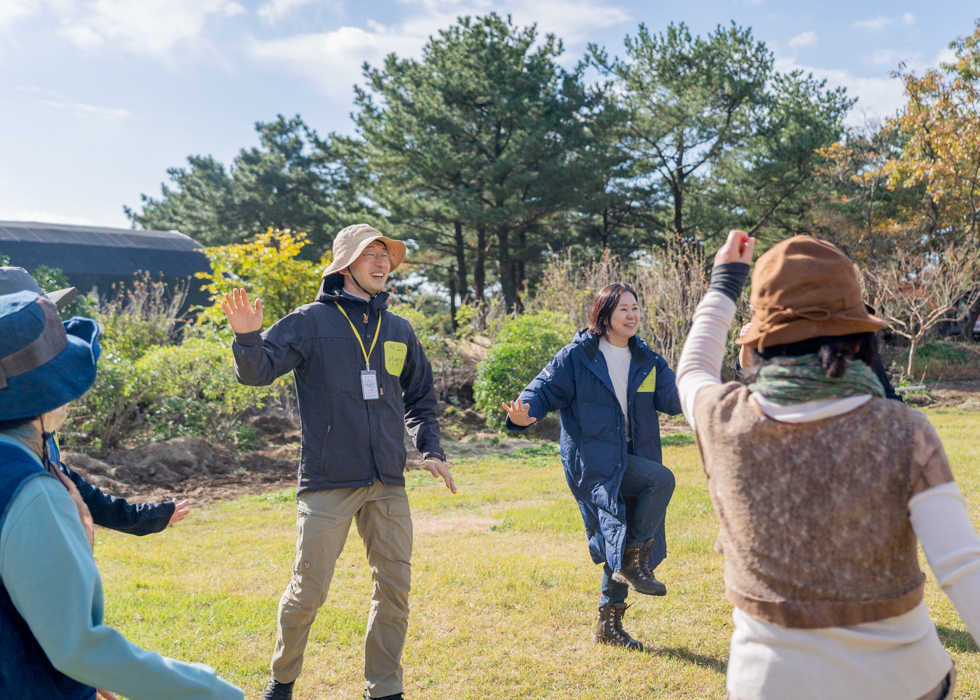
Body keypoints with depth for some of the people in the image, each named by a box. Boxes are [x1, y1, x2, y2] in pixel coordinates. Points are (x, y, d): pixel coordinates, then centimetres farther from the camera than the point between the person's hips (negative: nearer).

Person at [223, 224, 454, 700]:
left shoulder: (398, 331, 11)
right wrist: (248, 337, -29)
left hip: (388, 485, 5)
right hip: (328, 483, -4)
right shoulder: (310, 322, -2)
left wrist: (430, 450, 11)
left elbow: (420, 398, 22)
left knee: (395, 588, 7)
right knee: (308, 591, 0)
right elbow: (257, 372, -10)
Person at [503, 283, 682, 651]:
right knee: (662, 479, -26)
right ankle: (635, 560, -12)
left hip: (629, 461, 6)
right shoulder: (577, 355, -4)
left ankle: (609, 623, 23)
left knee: (619, 542, 9)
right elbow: (546, 389, -9)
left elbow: (672, 397, 0)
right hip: (592, 460, -6)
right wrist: (523, 414, -29)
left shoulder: (646, 359, 10)